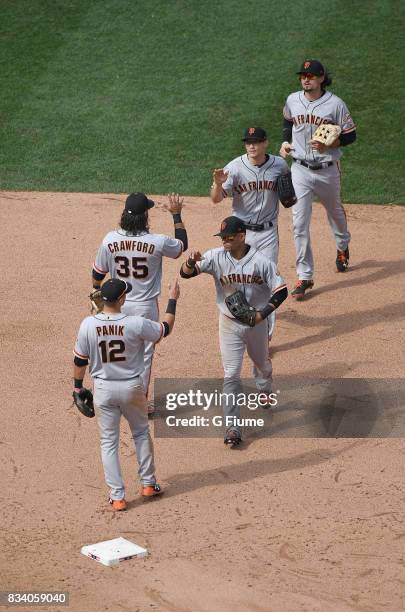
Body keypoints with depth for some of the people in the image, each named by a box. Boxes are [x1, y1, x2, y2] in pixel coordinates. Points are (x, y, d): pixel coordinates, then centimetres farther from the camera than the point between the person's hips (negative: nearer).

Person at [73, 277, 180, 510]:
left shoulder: (88, 325, -14)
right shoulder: (136, 324, -19)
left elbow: (80, 360, -4)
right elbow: (165, 330, 0)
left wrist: (78, 386, 11)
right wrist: (173, 300, 11)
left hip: (104, 388, 0)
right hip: (132, 387, 0)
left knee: (109, 441, 11)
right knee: (142, 433, 23)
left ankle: (117, 496, 10)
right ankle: (148, 484, 30)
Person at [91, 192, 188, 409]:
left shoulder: (109, 240, -13)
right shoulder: (157, 242, -20)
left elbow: (98, 273, 0)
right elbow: (182, 244, 1)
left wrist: (96, 293, 20)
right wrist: (176, 214, 7)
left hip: (117, 305, 3)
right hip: (145, 306, -3)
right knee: (143, 355, 10)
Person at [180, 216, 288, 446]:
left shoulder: (261, 261, -17)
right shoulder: (216, 257, -14)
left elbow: (281, 291, -12)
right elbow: (186, 273, -20)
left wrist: (262, 314, -24)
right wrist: (192, 261, -43)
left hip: (257, 322, 0)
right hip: (230, 324, 0)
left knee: (262, 363, 25)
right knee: (231, 374, -5)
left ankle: (265, 391, 59)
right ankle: (233, 427, -3)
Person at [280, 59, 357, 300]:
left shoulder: (335, 104, -13)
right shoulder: (292, 101, -3)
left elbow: (350, 135, -8)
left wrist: (328, 144, -23)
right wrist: (286, 142, 1)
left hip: (327, 170, -2)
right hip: (300, 170, 2)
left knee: (335, 211, 21)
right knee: (300, 223, -6)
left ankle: (343, 247, 54)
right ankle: (305, 277, -1)